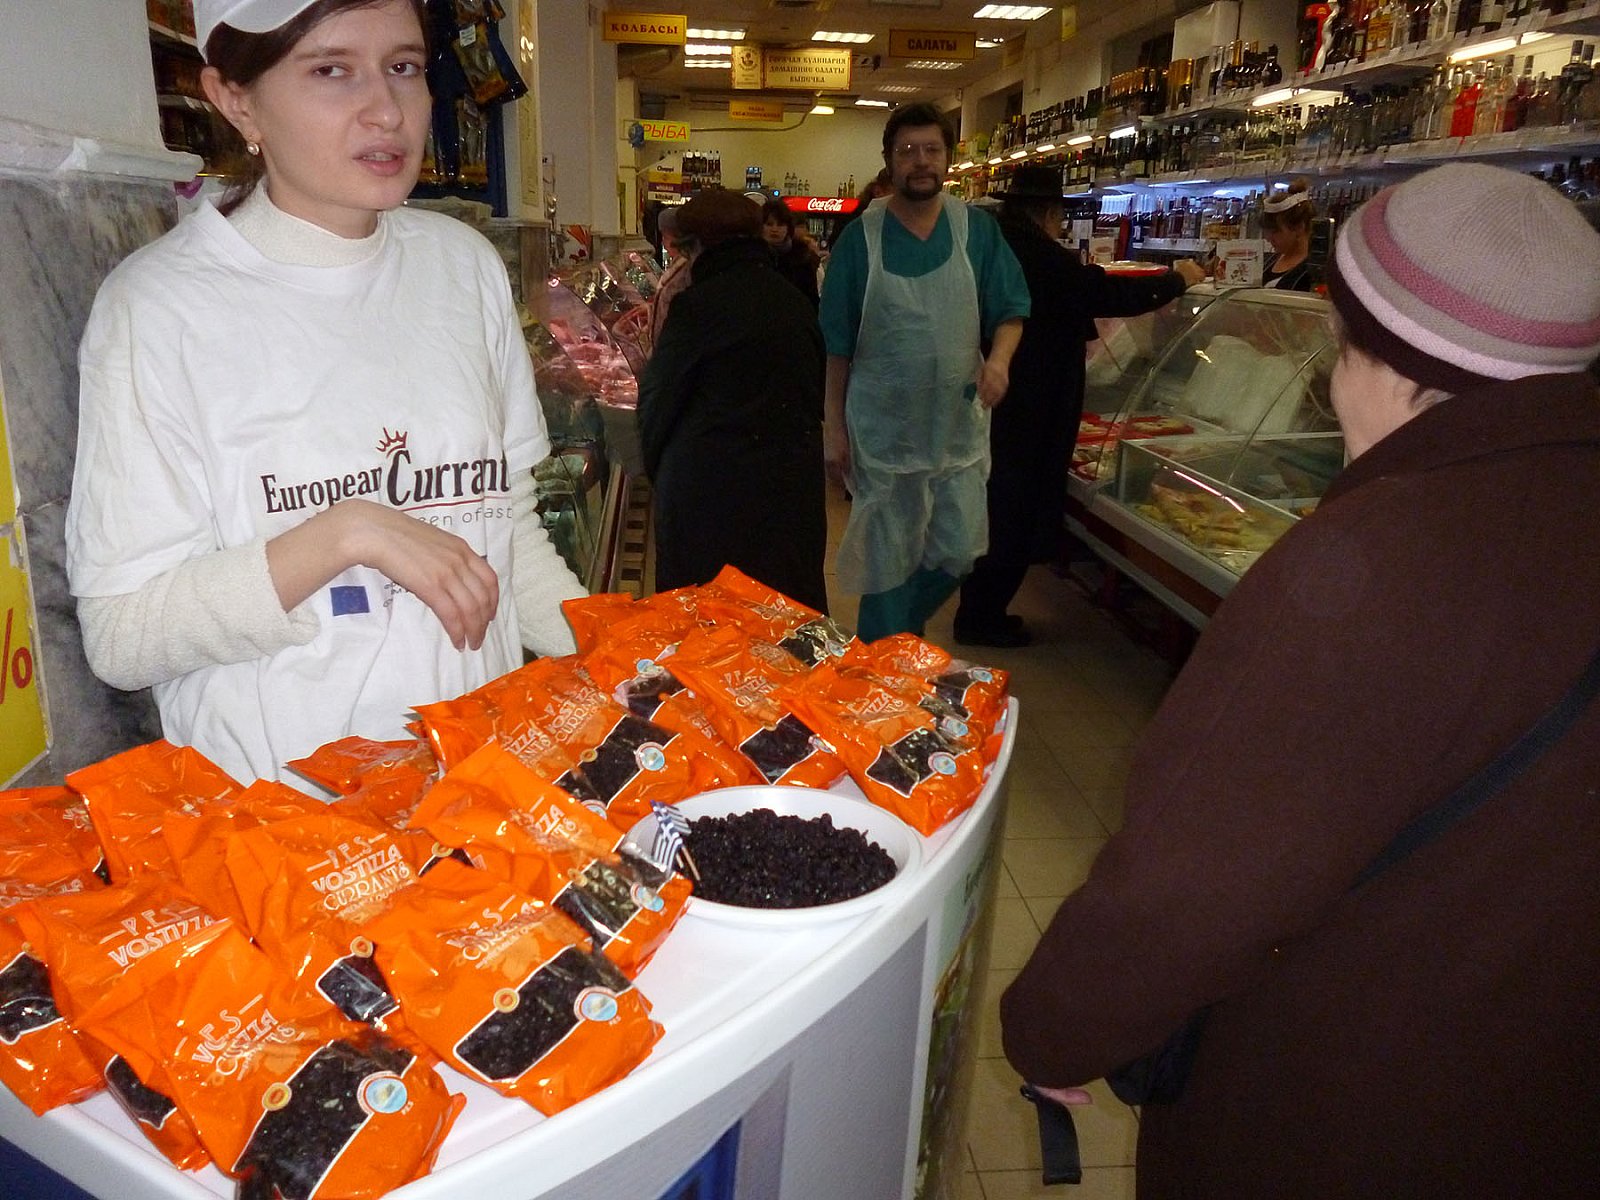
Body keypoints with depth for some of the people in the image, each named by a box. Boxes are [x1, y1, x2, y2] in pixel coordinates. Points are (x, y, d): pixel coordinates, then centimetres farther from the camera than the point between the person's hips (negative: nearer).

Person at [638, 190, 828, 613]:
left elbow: (658, 401, -4)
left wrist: (655, 467, 12)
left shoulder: (697, 305, -11)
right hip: (792, 483, 6)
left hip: (708, 487, -5)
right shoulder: (796, 301, 6)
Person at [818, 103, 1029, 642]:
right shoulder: (861, 237, -3)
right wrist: (834, 427, -1)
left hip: (958, 423, 2)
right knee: (886, 562, 6)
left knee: (958, 553, 6)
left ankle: (900, 635, 35)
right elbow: (838, 343, 0)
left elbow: (1010, 312, 6)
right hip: (882, 428, -2)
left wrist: (999, 358, -17)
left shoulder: (977, 229, 2)